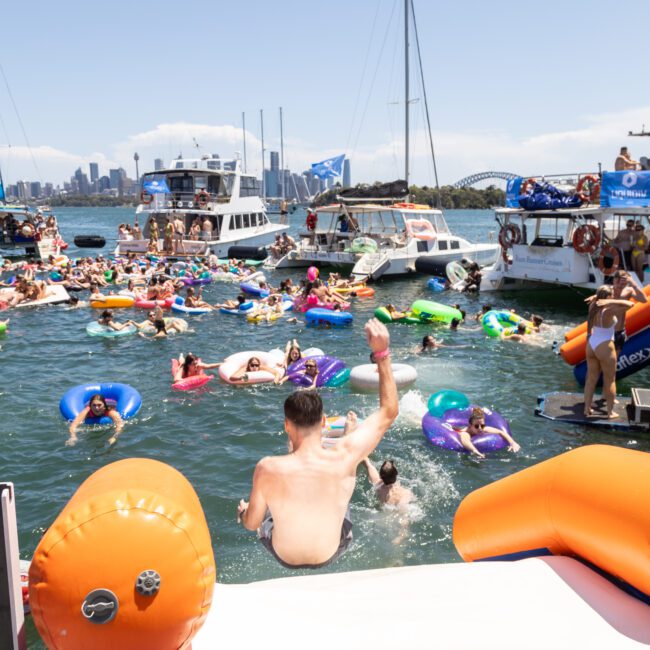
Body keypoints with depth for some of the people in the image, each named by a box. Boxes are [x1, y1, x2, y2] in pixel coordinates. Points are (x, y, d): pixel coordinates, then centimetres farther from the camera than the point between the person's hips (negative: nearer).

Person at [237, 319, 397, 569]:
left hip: (283, 556, 0)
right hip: (330, 555, 1)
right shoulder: (344, 457, -30)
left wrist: (243, 511, 11)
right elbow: (389, 412, -18)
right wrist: (382, 352, -22)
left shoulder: (267, 468, -31)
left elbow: (251, 523, -14)